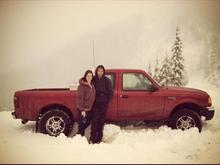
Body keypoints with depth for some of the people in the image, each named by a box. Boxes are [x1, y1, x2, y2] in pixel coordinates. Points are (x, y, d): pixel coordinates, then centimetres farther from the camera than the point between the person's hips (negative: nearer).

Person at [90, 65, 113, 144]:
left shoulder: (107, 80, -1)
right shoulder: (93, 79, 0)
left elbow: (111, 92, 1)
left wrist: (107, 100, -1)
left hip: (104, 104, 0)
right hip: (95, 103, 0)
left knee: (101, 120, 5)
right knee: (94, 120, -5)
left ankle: (98, 139, 16)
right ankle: (92, 138, 4)